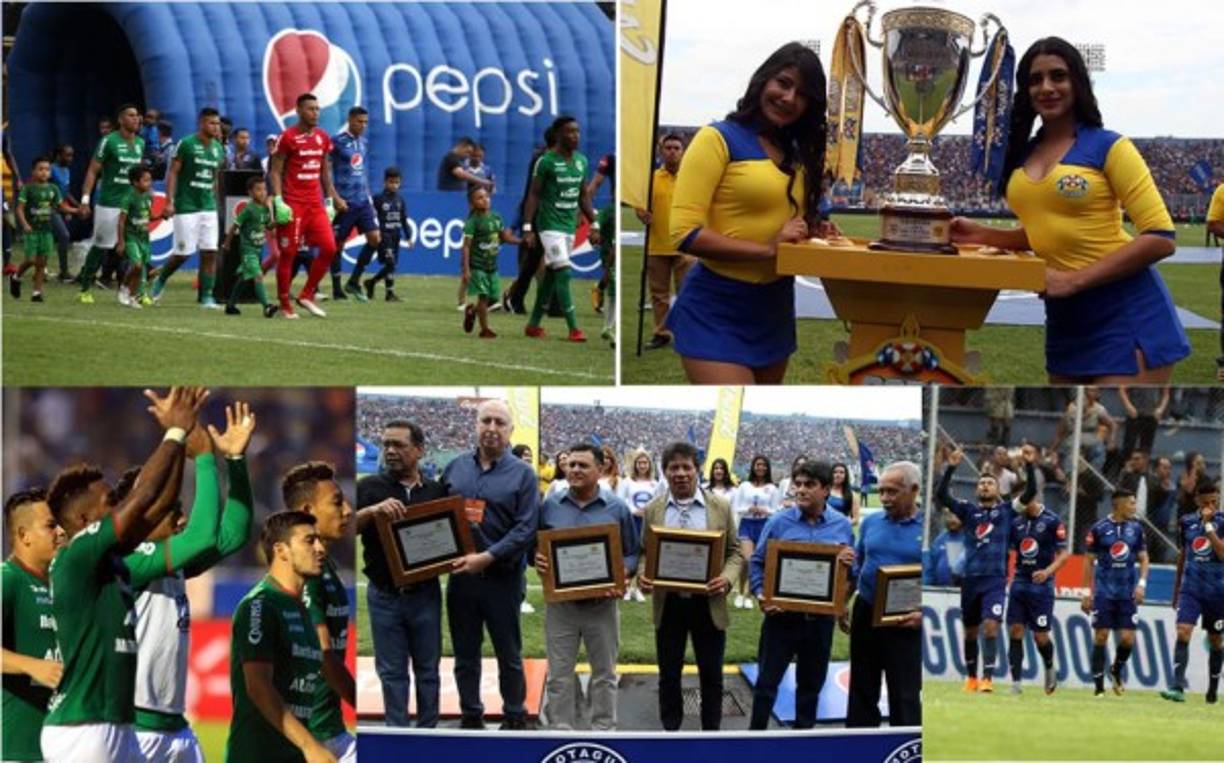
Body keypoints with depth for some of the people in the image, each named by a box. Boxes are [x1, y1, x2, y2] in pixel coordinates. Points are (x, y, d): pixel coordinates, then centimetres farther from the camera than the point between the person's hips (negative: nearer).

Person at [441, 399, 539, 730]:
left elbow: (526, 528, -11)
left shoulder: (522, 474, -3)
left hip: (502, 576, -3)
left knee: (509, 654, 8)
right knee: (465, 655, 10)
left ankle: (514, 718, 19)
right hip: (460, 575, 3)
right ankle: (470, 717, 21)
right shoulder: (455, 468, 7)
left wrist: (487, 557, -19)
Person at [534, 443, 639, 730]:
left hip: (602, 603, -1)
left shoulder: (617, 508, -1)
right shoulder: (550, 507, 3)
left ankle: (603, 731, 19)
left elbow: (632, 553, 2)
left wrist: (621, 576, -17)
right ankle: (561, 731, 13)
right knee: (560, 673, 5)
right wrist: (537, 559, -14)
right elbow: (534, 546, 9)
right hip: (560, 602, 1)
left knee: (604, 672, 9)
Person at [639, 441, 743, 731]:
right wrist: (642, 577, -15)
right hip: (668, 603, 1)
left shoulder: (721, 508, -1)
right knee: (669, 675, 10)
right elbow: (644, 554, 6)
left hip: (708, 604, -1)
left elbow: (734, 552, 3)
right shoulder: (652, 510, 2)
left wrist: (727, 577, -17)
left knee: (711, 675, 9)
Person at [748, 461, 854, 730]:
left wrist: (849, 564, -14)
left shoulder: (842, 526, 1)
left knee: (811, 683, 14)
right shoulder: (779, 522, -5)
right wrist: (761, 594, -14)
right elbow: (757, 562, 2)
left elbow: (850, 574, 9)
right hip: (781, 614, -2)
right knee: (767, 681, 3)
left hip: (820, 618, 2)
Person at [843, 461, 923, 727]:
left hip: (906, 624, -4)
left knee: (905, 696, 1)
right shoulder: (871, 523, 6)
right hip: (866, 614, 4)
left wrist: (923, 613, -19)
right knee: (862, 689, 13)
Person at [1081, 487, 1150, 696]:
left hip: (1128, 592, 2)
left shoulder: (1136, 528, 6)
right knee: (1100, 637, -2)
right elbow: (1089, 562, 2)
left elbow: (1143, 558, 12)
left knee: (1127, 639, -2)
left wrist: (1141, 583, -3)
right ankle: (1099, 686, 4)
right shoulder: (1099, 529, -3)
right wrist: (1087, 593, -1)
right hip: (1104, 591, -2)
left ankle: (1116, 671, 26)